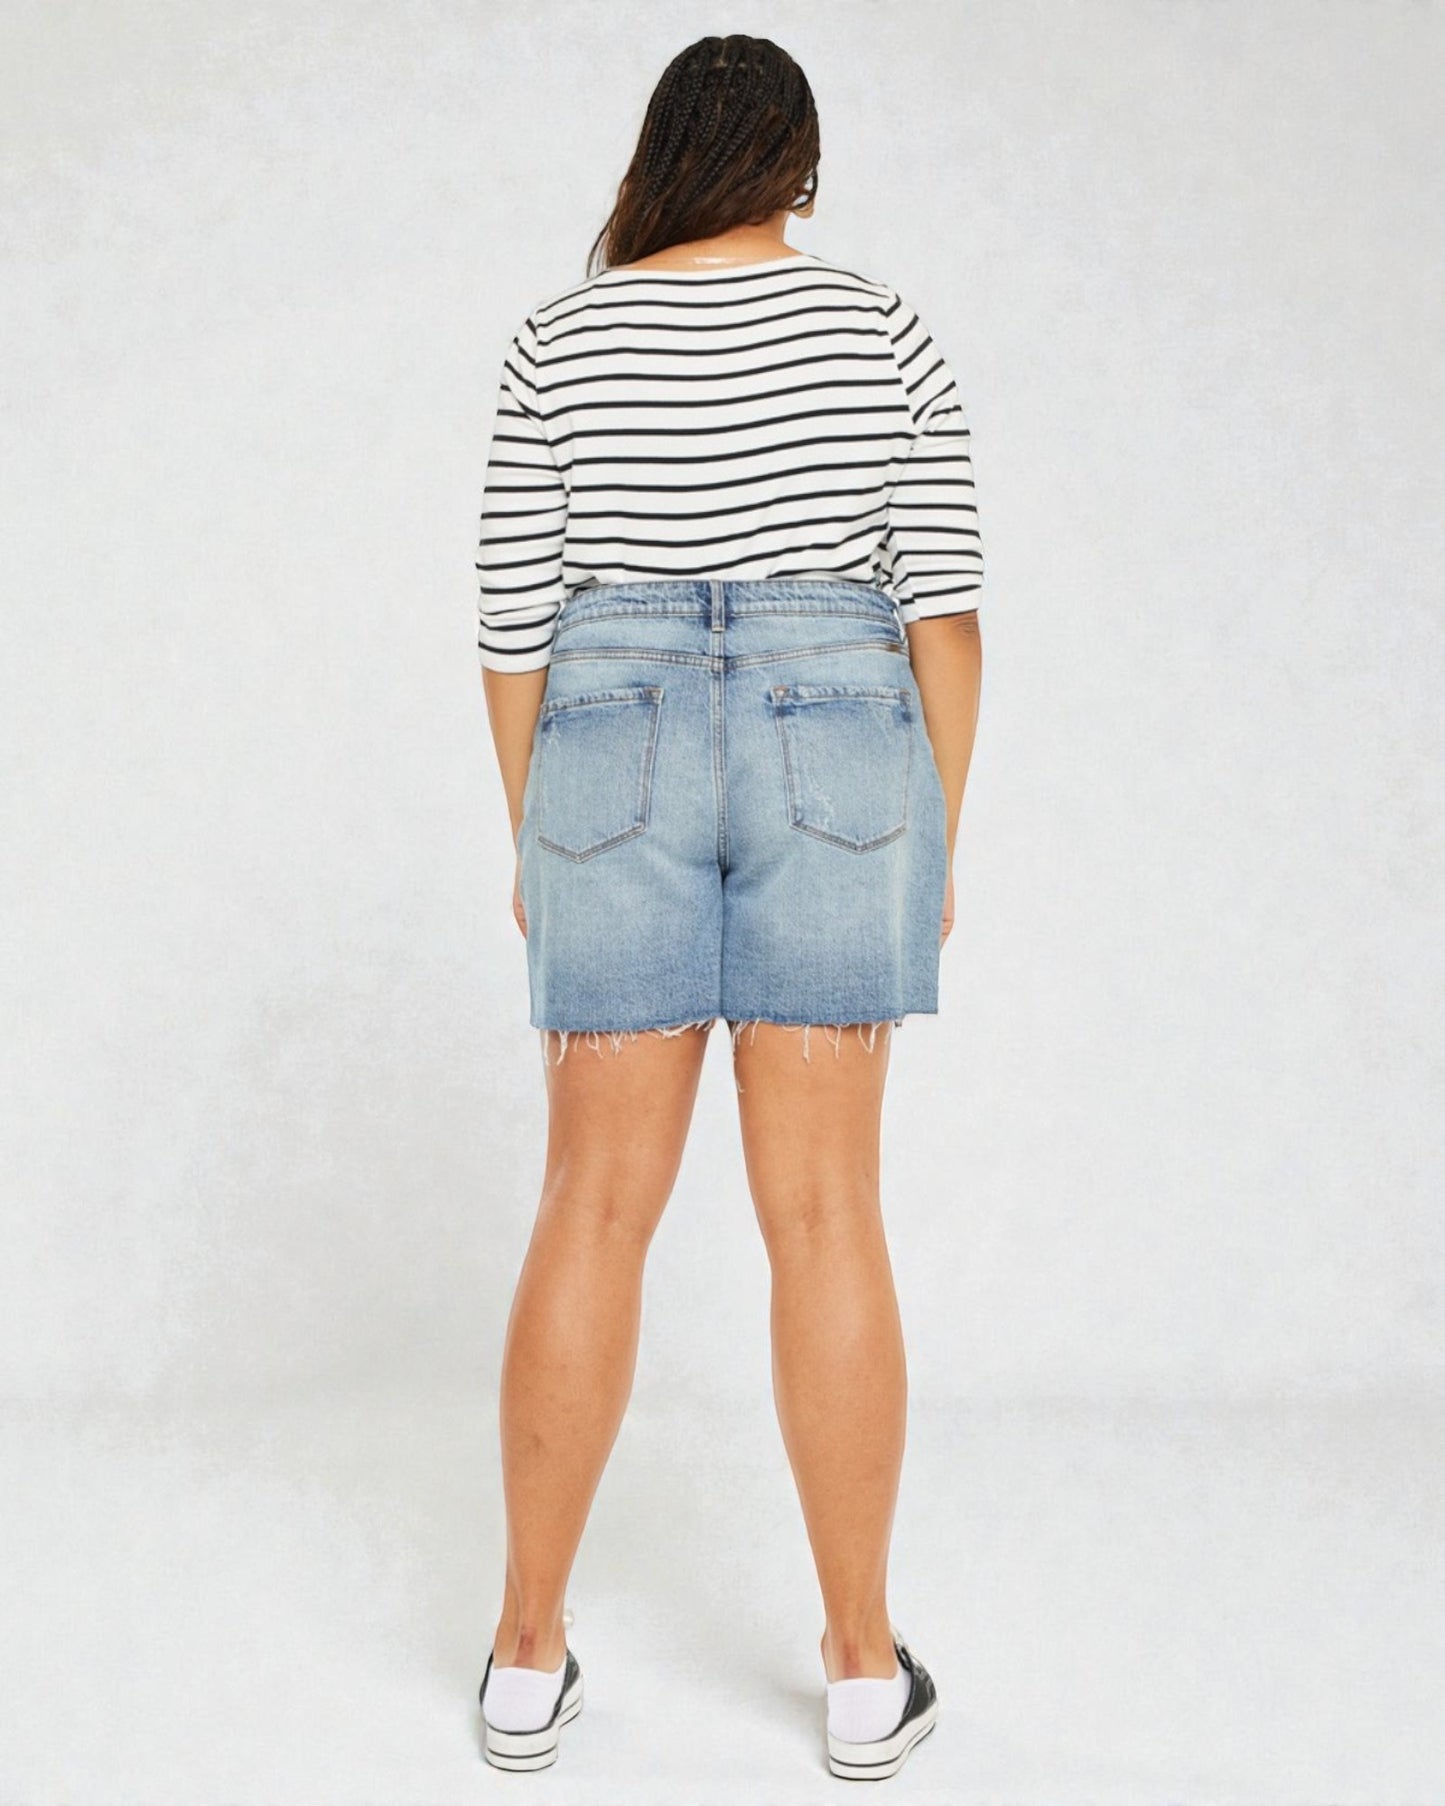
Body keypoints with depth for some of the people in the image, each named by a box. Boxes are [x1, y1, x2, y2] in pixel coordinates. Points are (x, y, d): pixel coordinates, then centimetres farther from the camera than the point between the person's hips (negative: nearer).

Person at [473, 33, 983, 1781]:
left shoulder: (559, 339, 5)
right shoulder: (884, 330, 5)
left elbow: (515, 614, 2)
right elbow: (945, 599, -2)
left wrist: (529, 841, 11)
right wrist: (939, 838, 5)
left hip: (618, 762, 1)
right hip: (831, 754, 0)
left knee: (593, 1212, 5)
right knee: (822, 1212, 1)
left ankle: (528, 1653, 10)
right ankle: (862, 1668, 7)